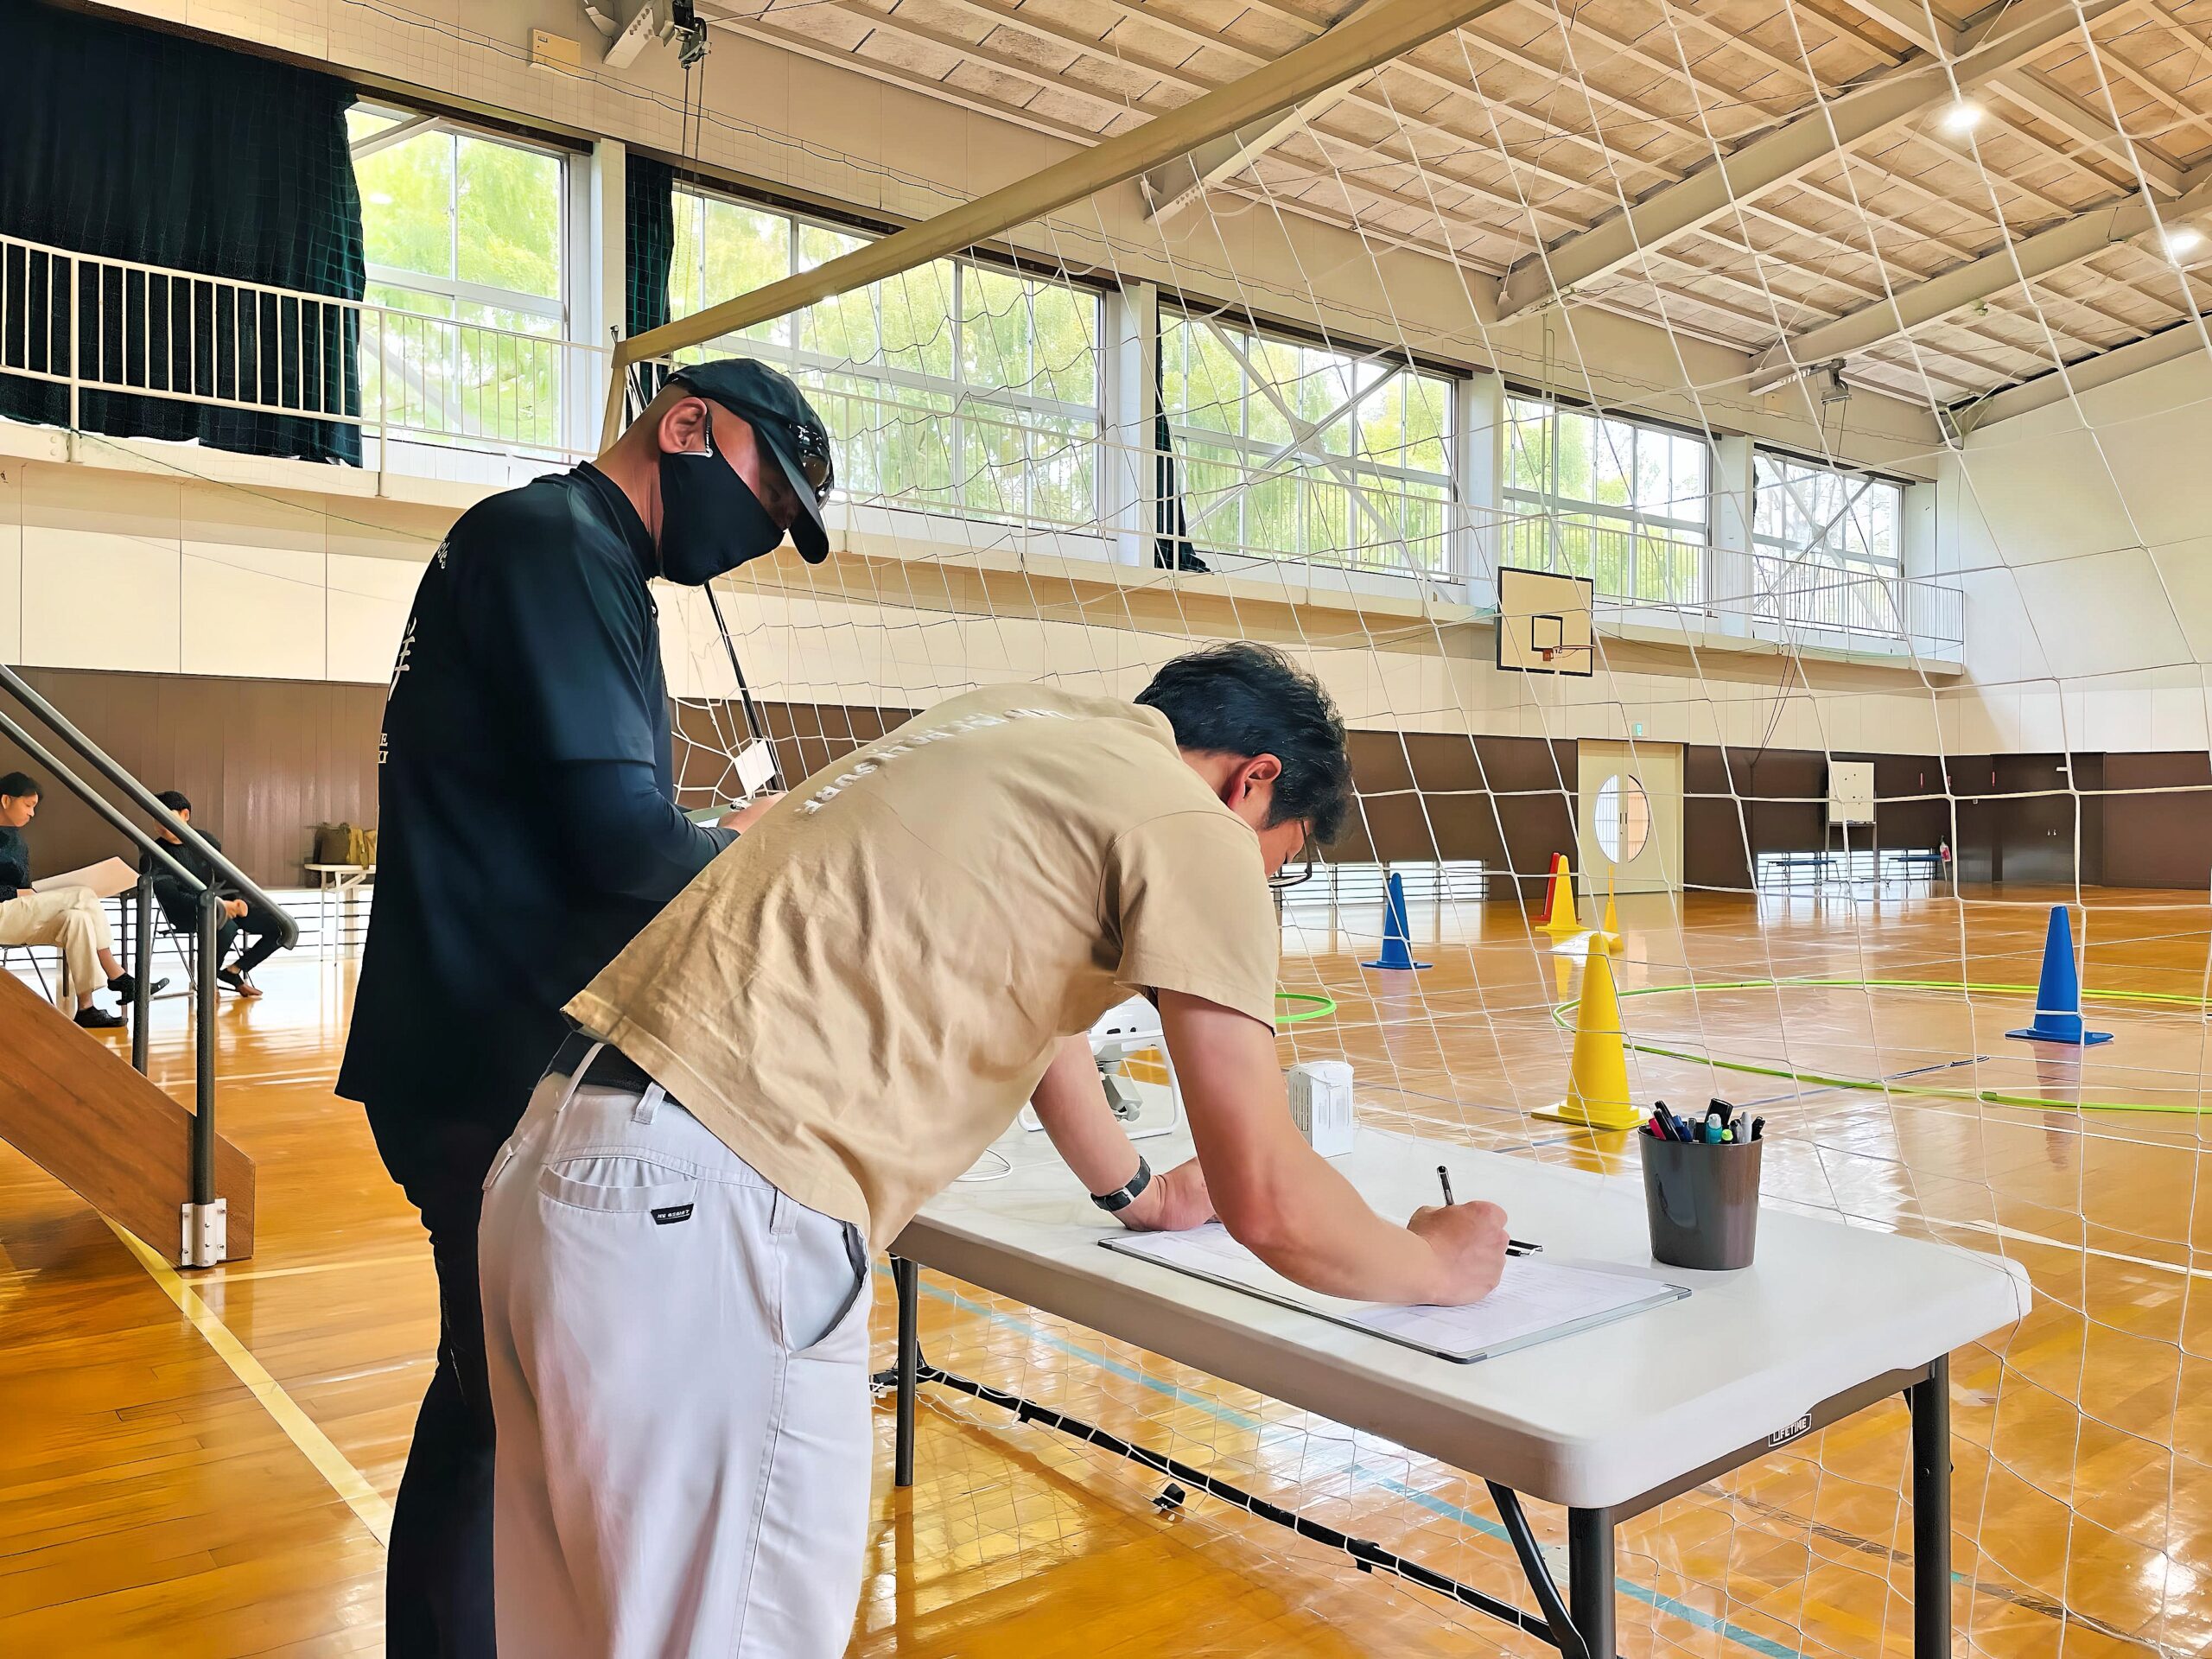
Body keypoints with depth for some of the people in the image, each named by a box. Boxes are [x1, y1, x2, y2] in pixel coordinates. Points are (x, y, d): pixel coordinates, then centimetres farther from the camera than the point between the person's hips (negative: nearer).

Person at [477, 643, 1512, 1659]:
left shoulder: (1021, 731, 20)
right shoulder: (1195, 828, -5)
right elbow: (1267, 1204, -7)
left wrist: (1136, 1194, 45)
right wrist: (1436, 1264, 14)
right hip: (709, 1221, -9)